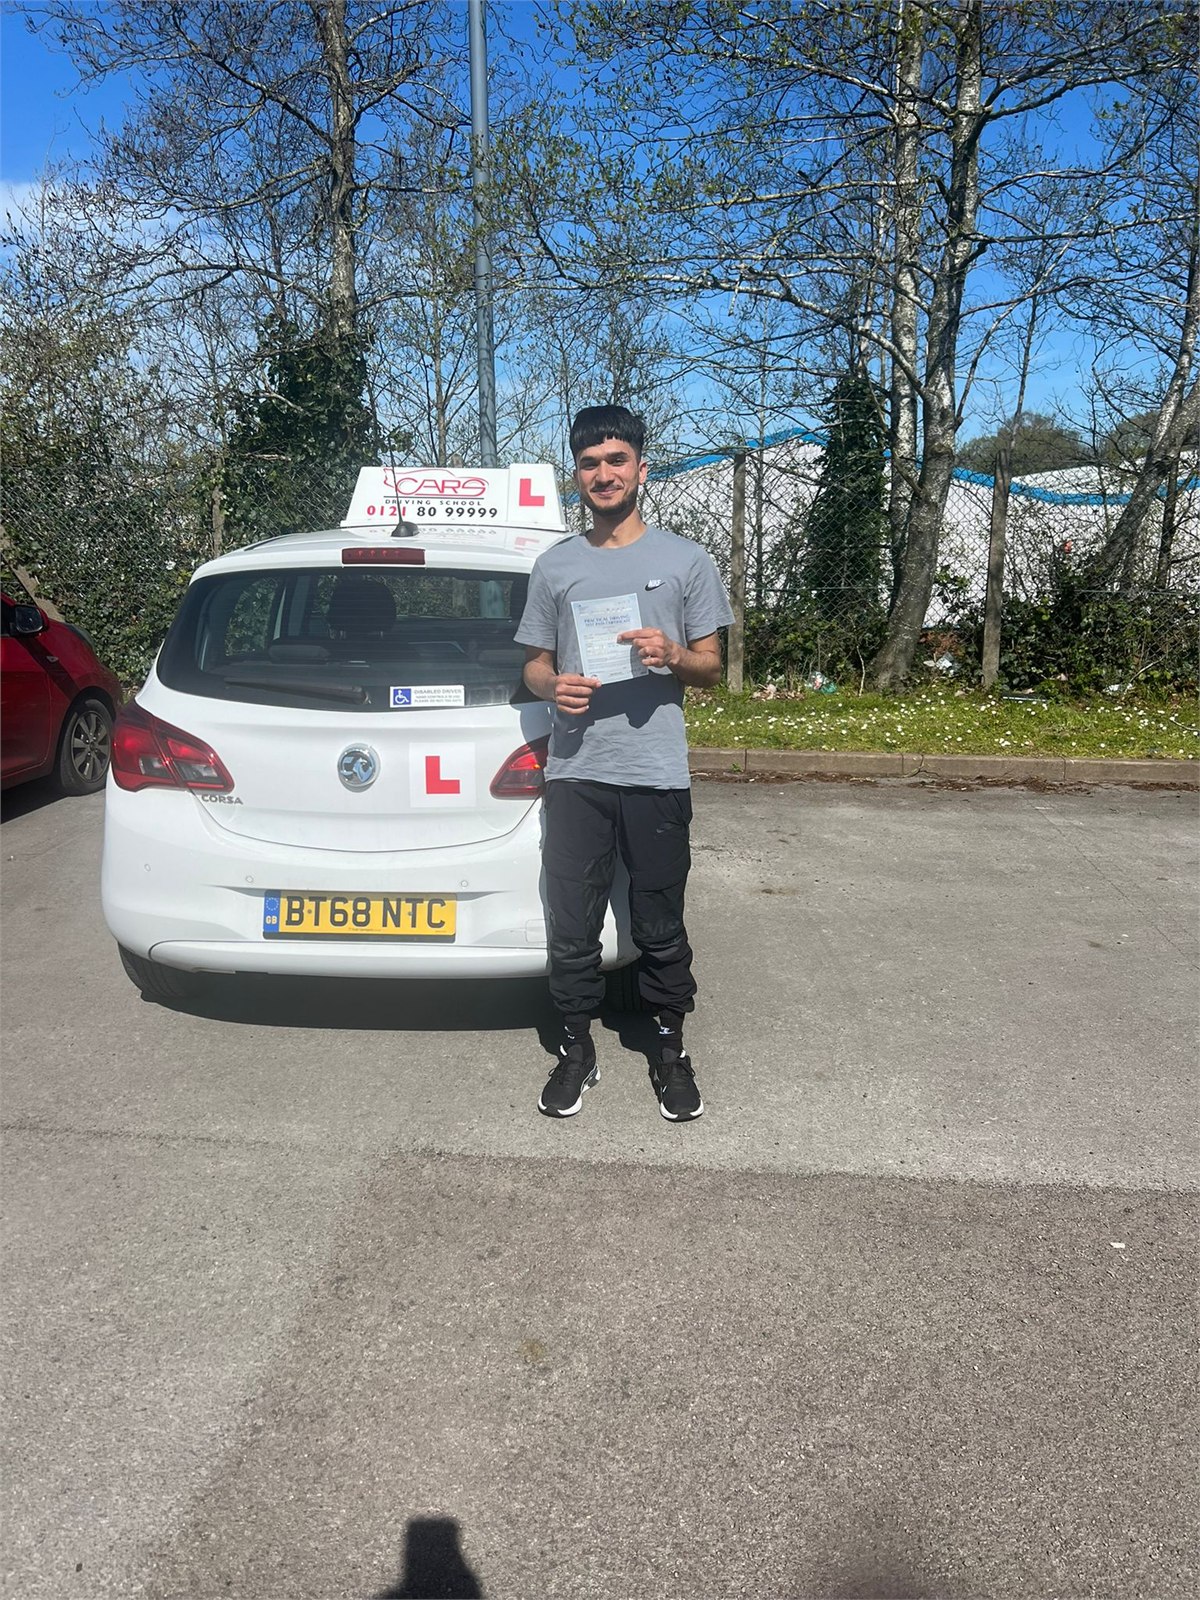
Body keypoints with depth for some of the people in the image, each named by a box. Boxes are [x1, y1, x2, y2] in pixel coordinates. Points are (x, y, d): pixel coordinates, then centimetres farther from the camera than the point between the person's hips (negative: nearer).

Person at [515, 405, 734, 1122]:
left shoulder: (686, 560, 5)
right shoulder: (554, 566, 11)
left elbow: (711, 668, 7)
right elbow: (536, 663, 16)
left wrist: (672, 655, -16)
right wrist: (553, 686, -8)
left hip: (656, 775, -2)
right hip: (575, 774, 2)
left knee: (661, 927, 7)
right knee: (572, 925, 7)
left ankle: (671, 1050, 24)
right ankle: (578, 1048, 24)